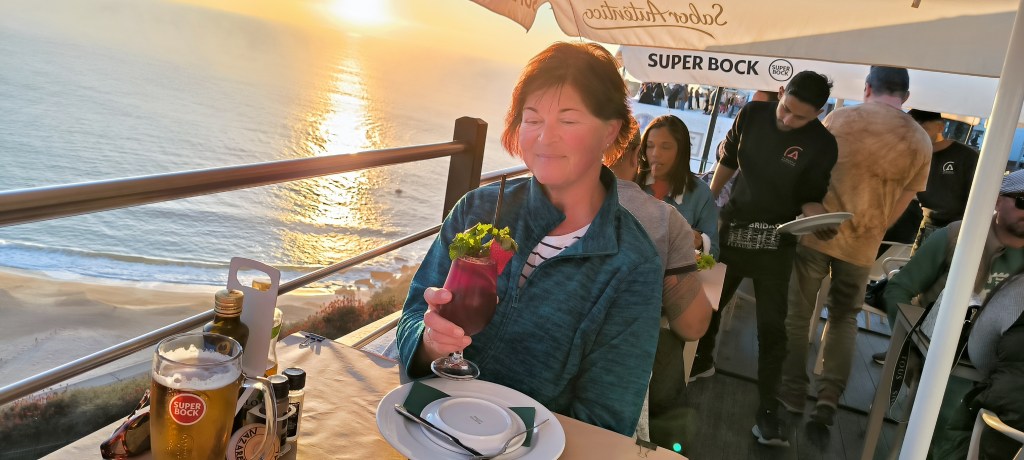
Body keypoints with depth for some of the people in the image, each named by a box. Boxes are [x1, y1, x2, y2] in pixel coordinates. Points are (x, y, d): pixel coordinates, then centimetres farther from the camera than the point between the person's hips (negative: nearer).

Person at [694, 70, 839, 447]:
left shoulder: (822, 145, -13)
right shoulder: (751, 115, -6)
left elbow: (810, 198, -5)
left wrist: (819, 220, -26)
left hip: (775, 241, -3)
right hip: (731, 227, 3)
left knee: (772, 326, -2)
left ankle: (767, 410, 10)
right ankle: (701, 362, 42)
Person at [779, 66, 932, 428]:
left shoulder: (840, 118, -6)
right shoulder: (920, 141, 0)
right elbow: (902, 203, 5)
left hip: (816, 233, -2)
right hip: (863, 245, 2)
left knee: (797, 314, 11)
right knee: (845, 319, 19)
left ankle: (793, 393, 16)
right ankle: (829, 398, 11)